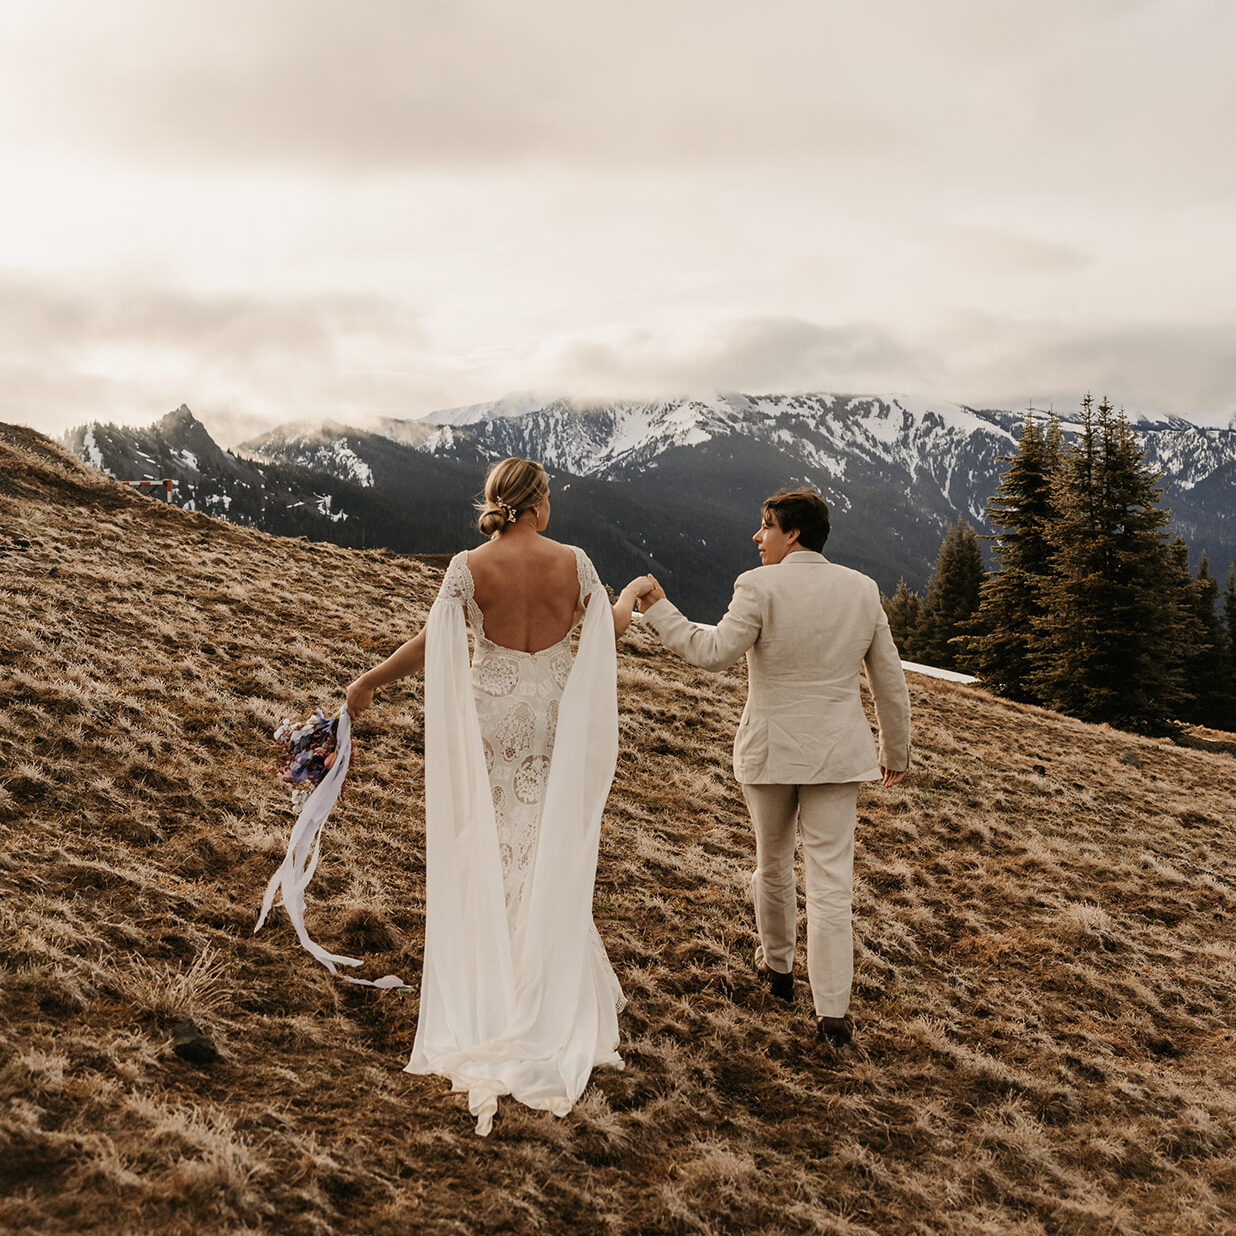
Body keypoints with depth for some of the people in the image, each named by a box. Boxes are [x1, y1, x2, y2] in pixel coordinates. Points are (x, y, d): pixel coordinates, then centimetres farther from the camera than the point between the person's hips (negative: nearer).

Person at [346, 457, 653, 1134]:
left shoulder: (470, 565, -13)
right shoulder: (573, 561, -7)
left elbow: (432, 644, -13)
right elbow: (610, 626, 7)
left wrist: (369, 681, 0)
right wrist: (634, 590, 28)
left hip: (490, 715, -2)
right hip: (556, 716, 2)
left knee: (486, 850, 10)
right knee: (552, 851, 14)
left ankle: (483, 996, 15)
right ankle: (558, 996, 24)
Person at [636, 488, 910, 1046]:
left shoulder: (760, 587, -13)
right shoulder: (862, 589, 1)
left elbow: (715, 652, -22)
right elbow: (890, 680, 7)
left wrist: (659, 611, -13)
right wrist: (896, 749, 18)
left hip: (770, 751, -2)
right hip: (837, 754, 2)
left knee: (772, 863, 21)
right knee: (830, 881, 2)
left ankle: (777, 964, 40)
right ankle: (832, 1013, 0)